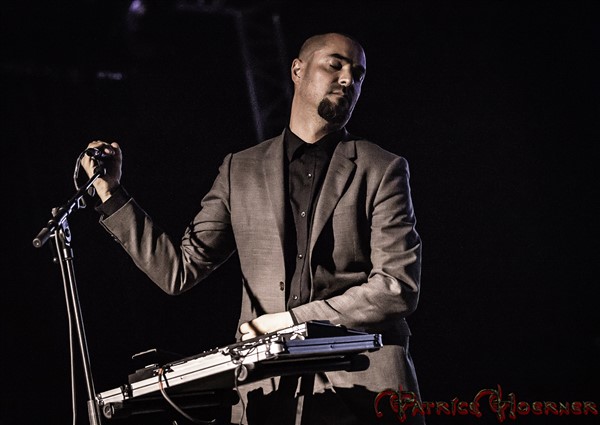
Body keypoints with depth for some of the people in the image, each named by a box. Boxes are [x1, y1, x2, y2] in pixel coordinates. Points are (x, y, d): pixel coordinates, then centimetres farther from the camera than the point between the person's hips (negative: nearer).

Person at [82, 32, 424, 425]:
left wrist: (294, 319, -9)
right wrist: (111, 193, 4)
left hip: (361, 385, -2)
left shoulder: (382, 171, 5)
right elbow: (180, 270, 9)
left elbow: (399, 287, -5)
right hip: (268, 389, 2)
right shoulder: (240, 170, 13)